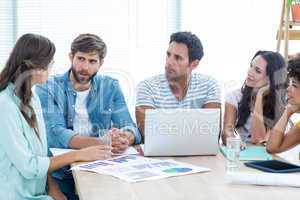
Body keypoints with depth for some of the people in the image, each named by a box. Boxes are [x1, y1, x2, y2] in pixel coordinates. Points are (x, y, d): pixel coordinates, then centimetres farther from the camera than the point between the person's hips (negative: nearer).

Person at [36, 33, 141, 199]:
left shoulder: (111, 87, 9)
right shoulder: (48, 88, -1)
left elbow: (130, 129, 2)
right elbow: (55, 134, -15)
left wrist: (125, 139, -23)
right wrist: (101, 143, -29)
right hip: (61, 174, -3)